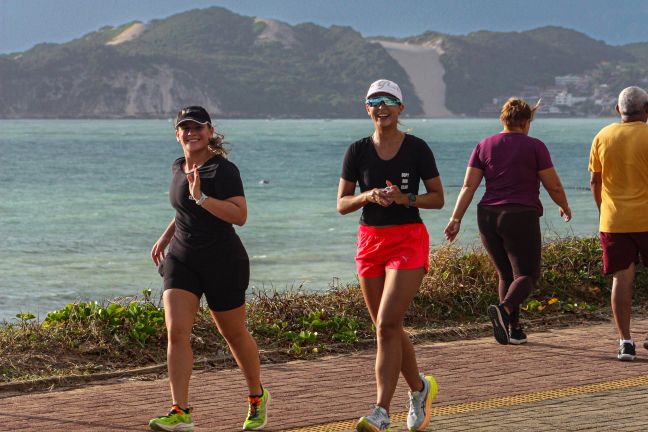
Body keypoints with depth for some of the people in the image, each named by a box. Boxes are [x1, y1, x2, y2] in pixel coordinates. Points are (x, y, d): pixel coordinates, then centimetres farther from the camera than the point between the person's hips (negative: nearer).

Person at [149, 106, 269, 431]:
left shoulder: (223, 169, -14)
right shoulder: (179, 168, 10)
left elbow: (240, 215, -26)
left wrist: (200, 197, -30)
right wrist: (166, 235, 20)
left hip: (223, 263, -6)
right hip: (181, 259, 6)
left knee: (234, 334, 8)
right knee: (176, 332, -12)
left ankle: (257, 397, 32)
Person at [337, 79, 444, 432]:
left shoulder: (416, 149, -3)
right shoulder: (358, 151, 4)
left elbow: (438, 198, 1)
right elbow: (342, 204, 4)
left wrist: (405, 198, -16)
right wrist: (367, 196, -15)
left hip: (408, 240, -4)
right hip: (370, 241, 4)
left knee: (387, 324, -16)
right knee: (388, 327, 10)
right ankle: (420, 388, 34)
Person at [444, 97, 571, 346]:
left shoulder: (484, 146, 7)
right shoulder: (534, 147, -3)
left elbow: (468, 186, 1)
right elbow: (553, 186, 0)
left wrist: (456, 219, 0)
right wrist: (565, 207, 18)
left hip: (488, 217, 5)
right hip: (521, 218, -5)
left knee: (506, 275, 16)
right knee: (527, 276, -1)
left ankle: (514, 329, 12)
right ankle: (504, 310, -29)